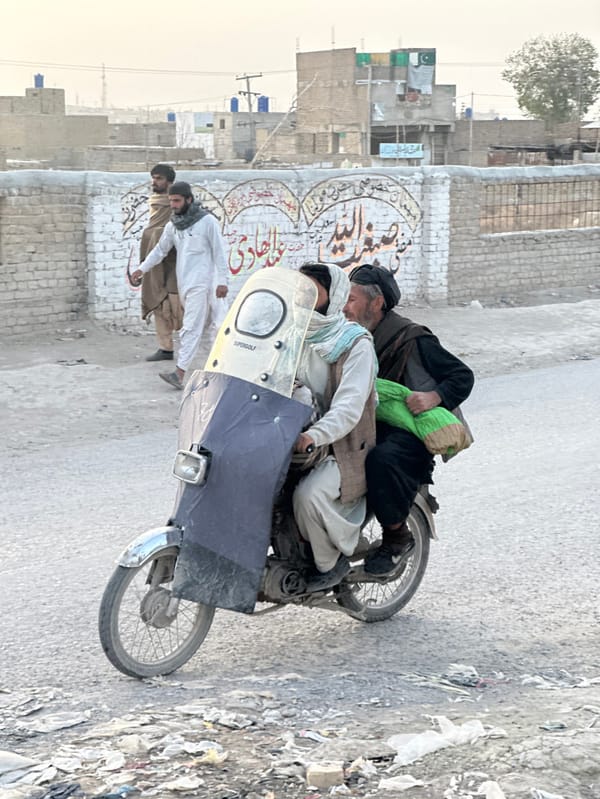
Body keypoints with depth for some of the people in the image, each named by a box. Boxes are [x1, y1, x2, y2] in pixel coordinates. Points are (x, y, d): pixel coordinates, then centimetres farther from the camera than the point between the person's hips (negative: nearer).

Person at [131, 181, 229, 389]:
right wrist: (142, 268, 10)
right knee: (193, 326, 12)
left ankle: (180, 373, -22)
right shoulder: (172, 225, 10)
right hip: (183, 282, 7)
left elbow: (219, 252, -7)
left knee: (191, 327, -13)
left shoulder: (207, 221, -7)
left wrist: (222, 281, -10)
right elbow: (160, 249, 19)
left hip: (200, 283, -7)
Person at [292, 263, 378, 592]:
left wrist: (314, 435, -41)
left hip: (343, 447, -6)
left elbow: (349, 406, -23)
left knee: (309, 494, -30)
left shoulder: (356, 344, -10)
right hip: (296, 435, 6)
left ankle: (331, 561, -5)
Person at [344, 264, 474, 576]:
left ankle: (398, 537, -18)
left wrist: (433, 397, -24)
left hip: (410, 429, -7)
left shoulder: (411, 339, -8)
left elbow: (463, 376, -6)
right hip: (369, 425, 7)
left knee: (382, 460, -38)